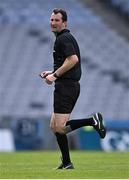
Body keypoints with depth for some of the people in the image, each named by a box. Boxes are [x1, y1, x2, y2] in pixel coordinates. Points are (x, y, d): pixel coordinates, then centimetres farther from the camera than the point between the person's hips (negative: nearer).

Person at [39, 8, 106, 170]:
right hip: (70, 85, 10)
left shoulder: (64, 38, -10)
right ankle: (66, 163, 12)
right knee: (54, 126, 12)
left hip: (66, 86, -10)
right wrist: (52, 72, 21)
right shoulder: (65, 37, 21)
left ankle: (92, 121, -13)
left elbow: (73, 59, -24)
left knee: (59, 127, -14)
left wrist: (55, 75, -19)